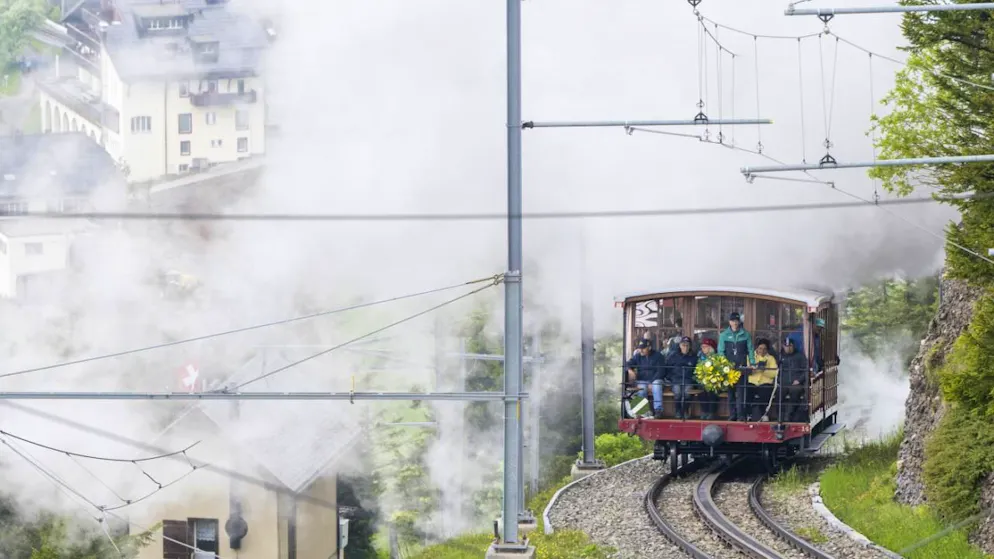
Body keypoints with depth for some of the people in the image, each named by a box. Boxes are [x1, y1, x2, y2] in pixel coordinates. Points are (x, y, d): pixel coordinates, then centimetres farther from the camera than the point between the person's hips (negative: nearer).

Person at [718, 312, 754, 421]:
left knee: (740, 392, -9)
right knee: (730, 392, 3)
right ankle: (732, 415, 6)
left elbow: (750, 350, 7)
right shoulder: (724, 335, 8)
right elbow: (720, 351, 5)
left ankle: (741, 415, -11)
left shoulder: (745, 335, 7)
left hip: (741, 367, -1)